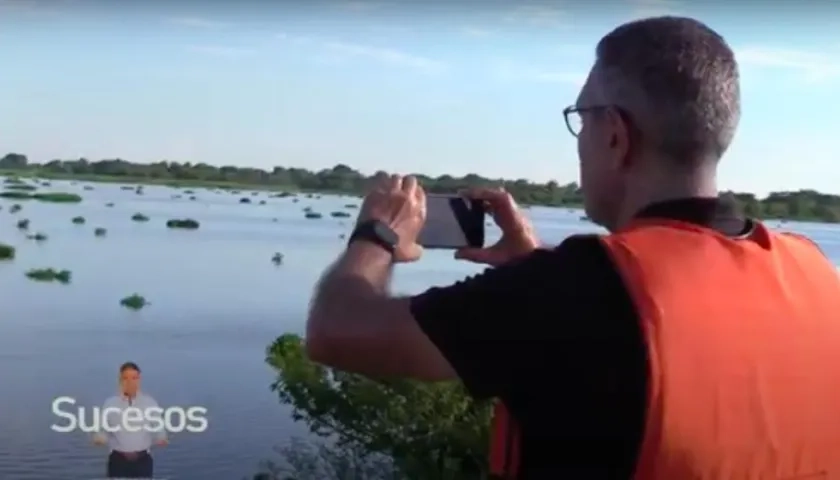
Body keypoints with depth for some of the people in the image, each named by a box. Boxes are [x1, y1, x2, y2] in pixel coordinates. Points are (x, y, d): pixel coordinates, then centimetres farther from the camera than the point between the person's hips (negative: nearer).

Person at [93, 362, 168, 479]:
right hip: (118, 460, 0)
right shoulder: (110, 403, 0)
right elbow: (103, 431, 3)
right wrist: (99, 438, -18)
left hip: (142, 459, 0)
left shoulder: (150, 402, 0)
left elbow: (158, 429, 2)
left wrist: (161, 439, -19)